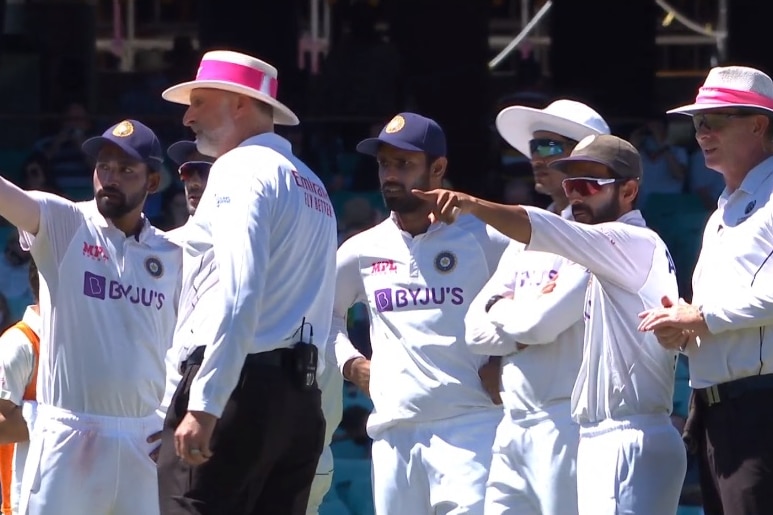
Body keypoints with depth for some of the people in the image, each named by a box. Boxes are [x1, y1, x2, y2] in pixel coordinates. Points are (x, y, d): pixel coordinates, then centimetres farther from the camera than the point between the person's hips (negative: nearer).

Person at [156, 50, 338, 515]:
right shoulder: (313, 187, 24)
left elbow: (238, 296, -18)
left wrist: (204, 404, -22)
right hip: (301, 392, 9)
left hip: (241, 384, -9)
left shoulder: (241, 169, -5)